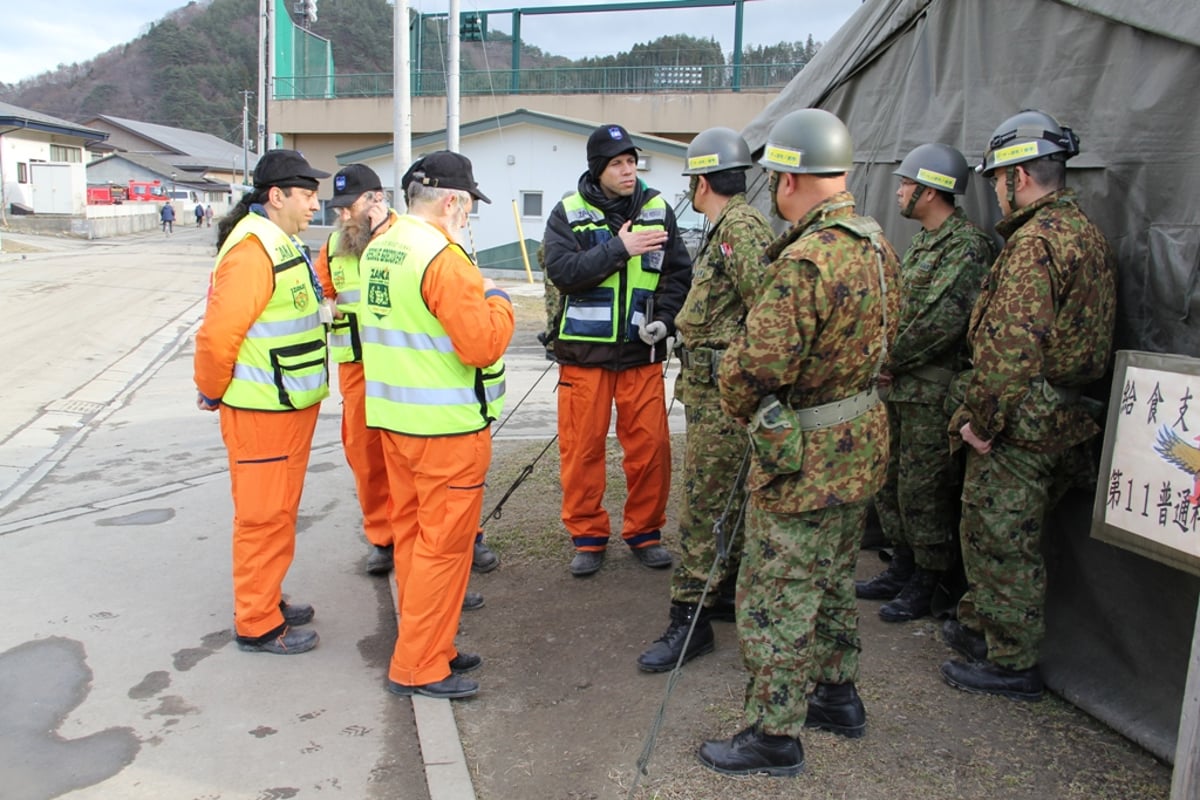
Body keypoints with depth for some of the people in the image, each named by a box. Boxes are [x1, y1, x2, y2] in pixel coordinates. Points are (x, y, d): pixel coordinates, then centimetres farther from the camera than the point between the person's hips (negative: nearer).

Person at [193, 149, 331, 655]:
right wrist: (213, 393, -11)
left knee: (280, 509, 19)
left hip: (291, 404, 10)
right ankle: (257, 625, 14)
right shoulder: (251, 252, -20)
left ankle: (268, 600, 34)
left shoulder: (283, 244, 13)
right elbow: (217, 333, -25)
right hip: (261, 410, -10)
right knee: (264, 516, 1)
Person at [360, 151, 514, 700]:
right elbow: (483, 346, -22)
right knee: (444, 545, 1)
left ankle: (427, 647, 29)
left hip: (392, 417, 9)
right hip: (447, 426, -9)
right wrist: (498, 304, -4)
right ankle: (418, 667, 10)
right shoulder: (443, 258, -19)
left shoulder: (377, 249, 9)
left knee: (410, 533, 16)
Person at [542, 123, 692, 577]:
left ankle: (645, 531, 22)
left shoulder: (657, 210, 6)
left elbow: (679, 273, 8)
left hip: (641, 352, 2)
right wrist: (619, 248, -17)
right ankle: (588, 536, 20)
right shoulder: (568, 213, 0)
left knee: (650, 445, 2)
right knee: (582, 447, 4)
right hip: (584, 351, -1)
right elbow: (561, 271, -14)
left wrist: (664, 318, -8)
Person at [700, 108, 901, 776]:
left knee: (777, 600, 4)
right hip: (864, 444, 10)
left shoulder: (806, 260, -26)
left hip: (806, 459, -9)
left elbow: (752, 365, -27)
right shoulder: (878, 245, 5)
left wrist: (742, 408, -6)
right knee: (835, 581, 24)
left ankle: (776, 737, 17)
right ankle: (839, 696, 41)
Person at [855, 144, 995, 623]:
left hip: (932, 392, -10)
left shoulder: (967, 246, -15)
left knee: (923, 488, 0)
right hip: (898, 386, 10)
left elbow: (942, 321, -23)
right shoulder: (924, 241, 16)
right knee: (890, 480, 17)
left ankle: (926, 585, 15)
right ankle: (902, 569, 31)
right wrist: (886, 359, 5)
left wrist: (892, 360, -14)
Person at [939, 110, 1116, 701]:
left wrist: (982, 420, -17)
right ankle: (979, 625, 37)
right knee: (990, 531, 22)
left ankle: (1011, 664, 15)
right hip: (1062, 422, 10)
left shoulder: (1035, 241, -19)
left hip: (1019, 426, -10)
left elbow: (1011, 346, -26)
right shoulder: (1086, 233, 14)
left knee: (1000, 539, 3)